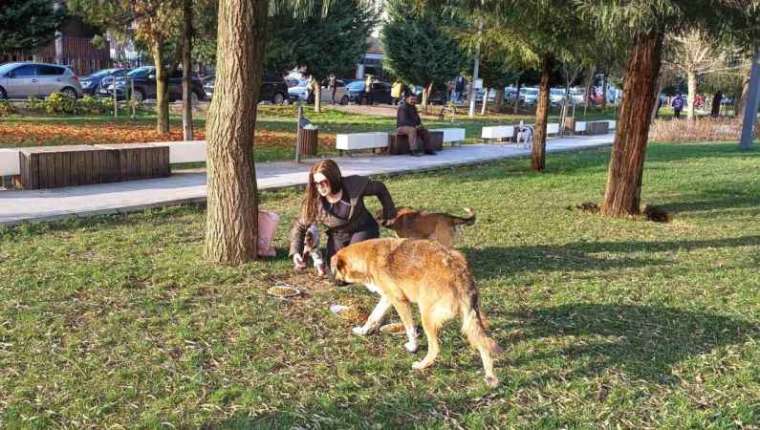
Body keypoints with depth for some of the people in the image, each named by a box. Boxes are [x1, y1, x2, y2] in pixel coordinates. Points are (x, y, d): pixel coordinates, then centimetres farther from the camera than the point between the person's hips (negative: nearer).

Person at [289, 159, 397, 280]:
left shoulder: (354, 184, -25)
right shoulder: (314, 202, -21)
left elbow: (380, 188, -7)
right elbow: (299, 226, -8)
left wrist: (390, 214, -5)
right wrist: (295, 253, -21)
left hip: (363, 230, -3)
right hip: (338, 236, 3)